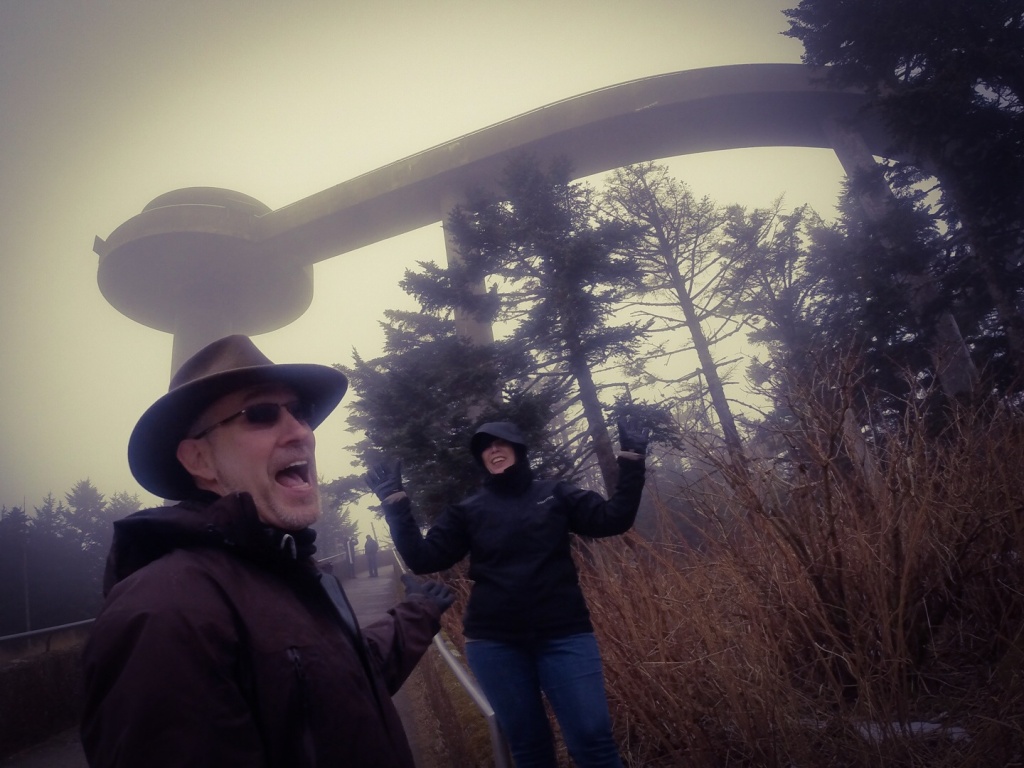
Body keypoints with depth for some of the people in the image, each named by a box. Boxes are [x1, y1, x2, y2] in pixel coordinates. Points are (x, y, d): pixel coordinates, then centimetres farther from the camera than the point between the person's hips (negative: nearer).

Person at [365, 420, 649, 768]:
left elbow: (613, 518, -1)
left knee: (592, 738, -7)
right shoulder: (468, 510, 5)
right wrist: (394, 501, -9)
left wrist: (631, 458, -7)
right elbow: (423, 559, -2)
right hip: (494, 643, 1)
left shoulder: (555, 494, 6)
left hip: (563, 635, -1)